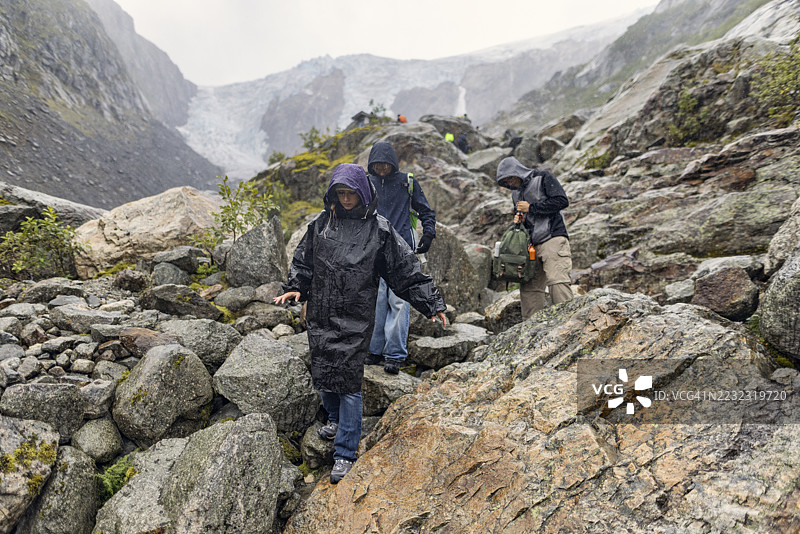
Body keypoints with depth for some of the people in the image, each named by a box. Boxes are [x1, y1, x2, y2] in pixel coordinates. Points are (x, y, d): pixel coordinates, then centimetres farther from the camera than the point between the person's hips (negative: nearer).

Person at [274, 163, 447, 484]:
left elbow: (407, 270, -1)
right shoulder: (322, 223, 6)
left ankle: (345, 454, 11)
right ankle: (335, 419, 45)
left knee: (348, 382, -3)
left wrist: (431, 303, -3)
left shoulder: (379, 230, -4)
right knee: (322, 373, 15)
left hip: (355, 322, -4)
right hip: (320, 317, 4)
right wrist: (295, 288, 0)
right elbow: (303, 261, 17)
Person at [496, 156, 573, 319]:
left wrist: (531, 208, -8)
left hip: (553, 238, -7)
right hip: (532, 245, 7)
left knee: (557, 280, -18)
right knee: (529, 287, 0)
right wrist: (519, 219, 6)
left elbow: (562, 200, -10)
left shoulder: (543, 178, 0)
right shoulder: (516, 193, 22)